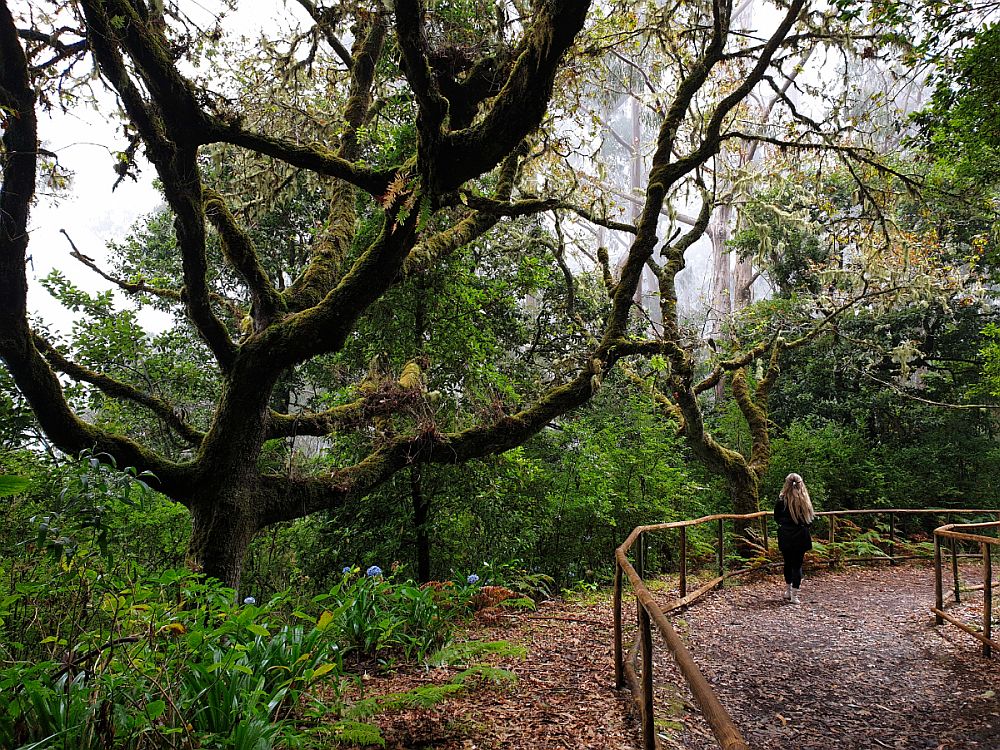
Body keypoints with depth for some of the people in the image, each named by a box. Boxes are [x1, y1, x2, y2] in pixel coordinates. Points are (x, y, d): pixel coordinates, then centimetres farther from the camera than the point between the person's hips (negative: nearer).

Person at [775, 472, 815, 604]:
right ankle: (794, 595, 2)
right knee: (797, 564, 5)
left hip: (785, 536, 1)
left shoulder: (781, 500, -9)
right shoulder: (804, 500, -9)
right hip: (800, 536, -1)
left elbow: (777, 518, 1)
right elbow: (811, 518, -2)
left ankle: (788, 590, 30)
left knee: (788, 563, 17)